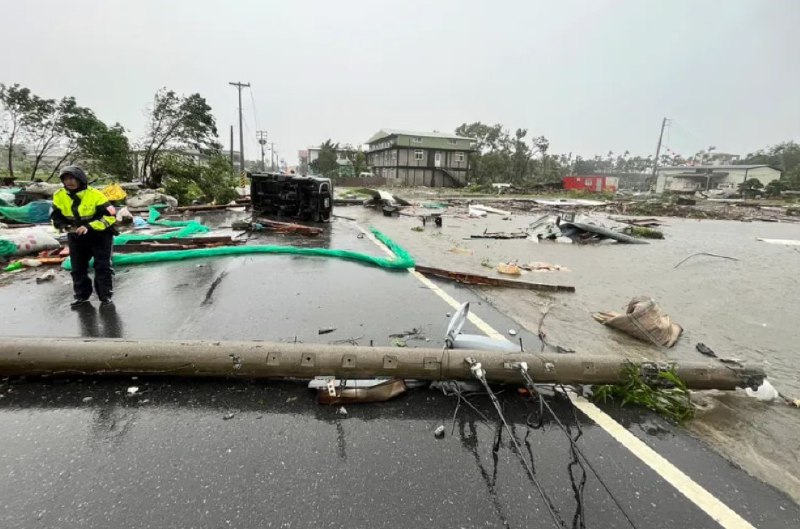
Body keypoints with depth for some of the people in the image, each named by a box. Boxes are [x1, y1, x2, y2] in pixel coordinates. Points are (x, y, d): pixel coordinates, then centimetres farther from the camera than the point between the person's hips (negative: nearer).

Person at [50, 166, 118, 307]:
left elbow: (110, 216, -24)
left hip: (100, 235, -5)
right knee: (78, 267, 11)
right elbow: (56, 217, 4)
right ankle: (82, 295, 25)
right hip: (76, 237, 5)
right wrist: (65, 226, -18)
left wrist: (89, 227, -32)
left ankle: (105, 296, 8)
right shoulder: (59, 196, -7)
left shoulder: (95, 195, -22)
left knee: (102, 266, -4)